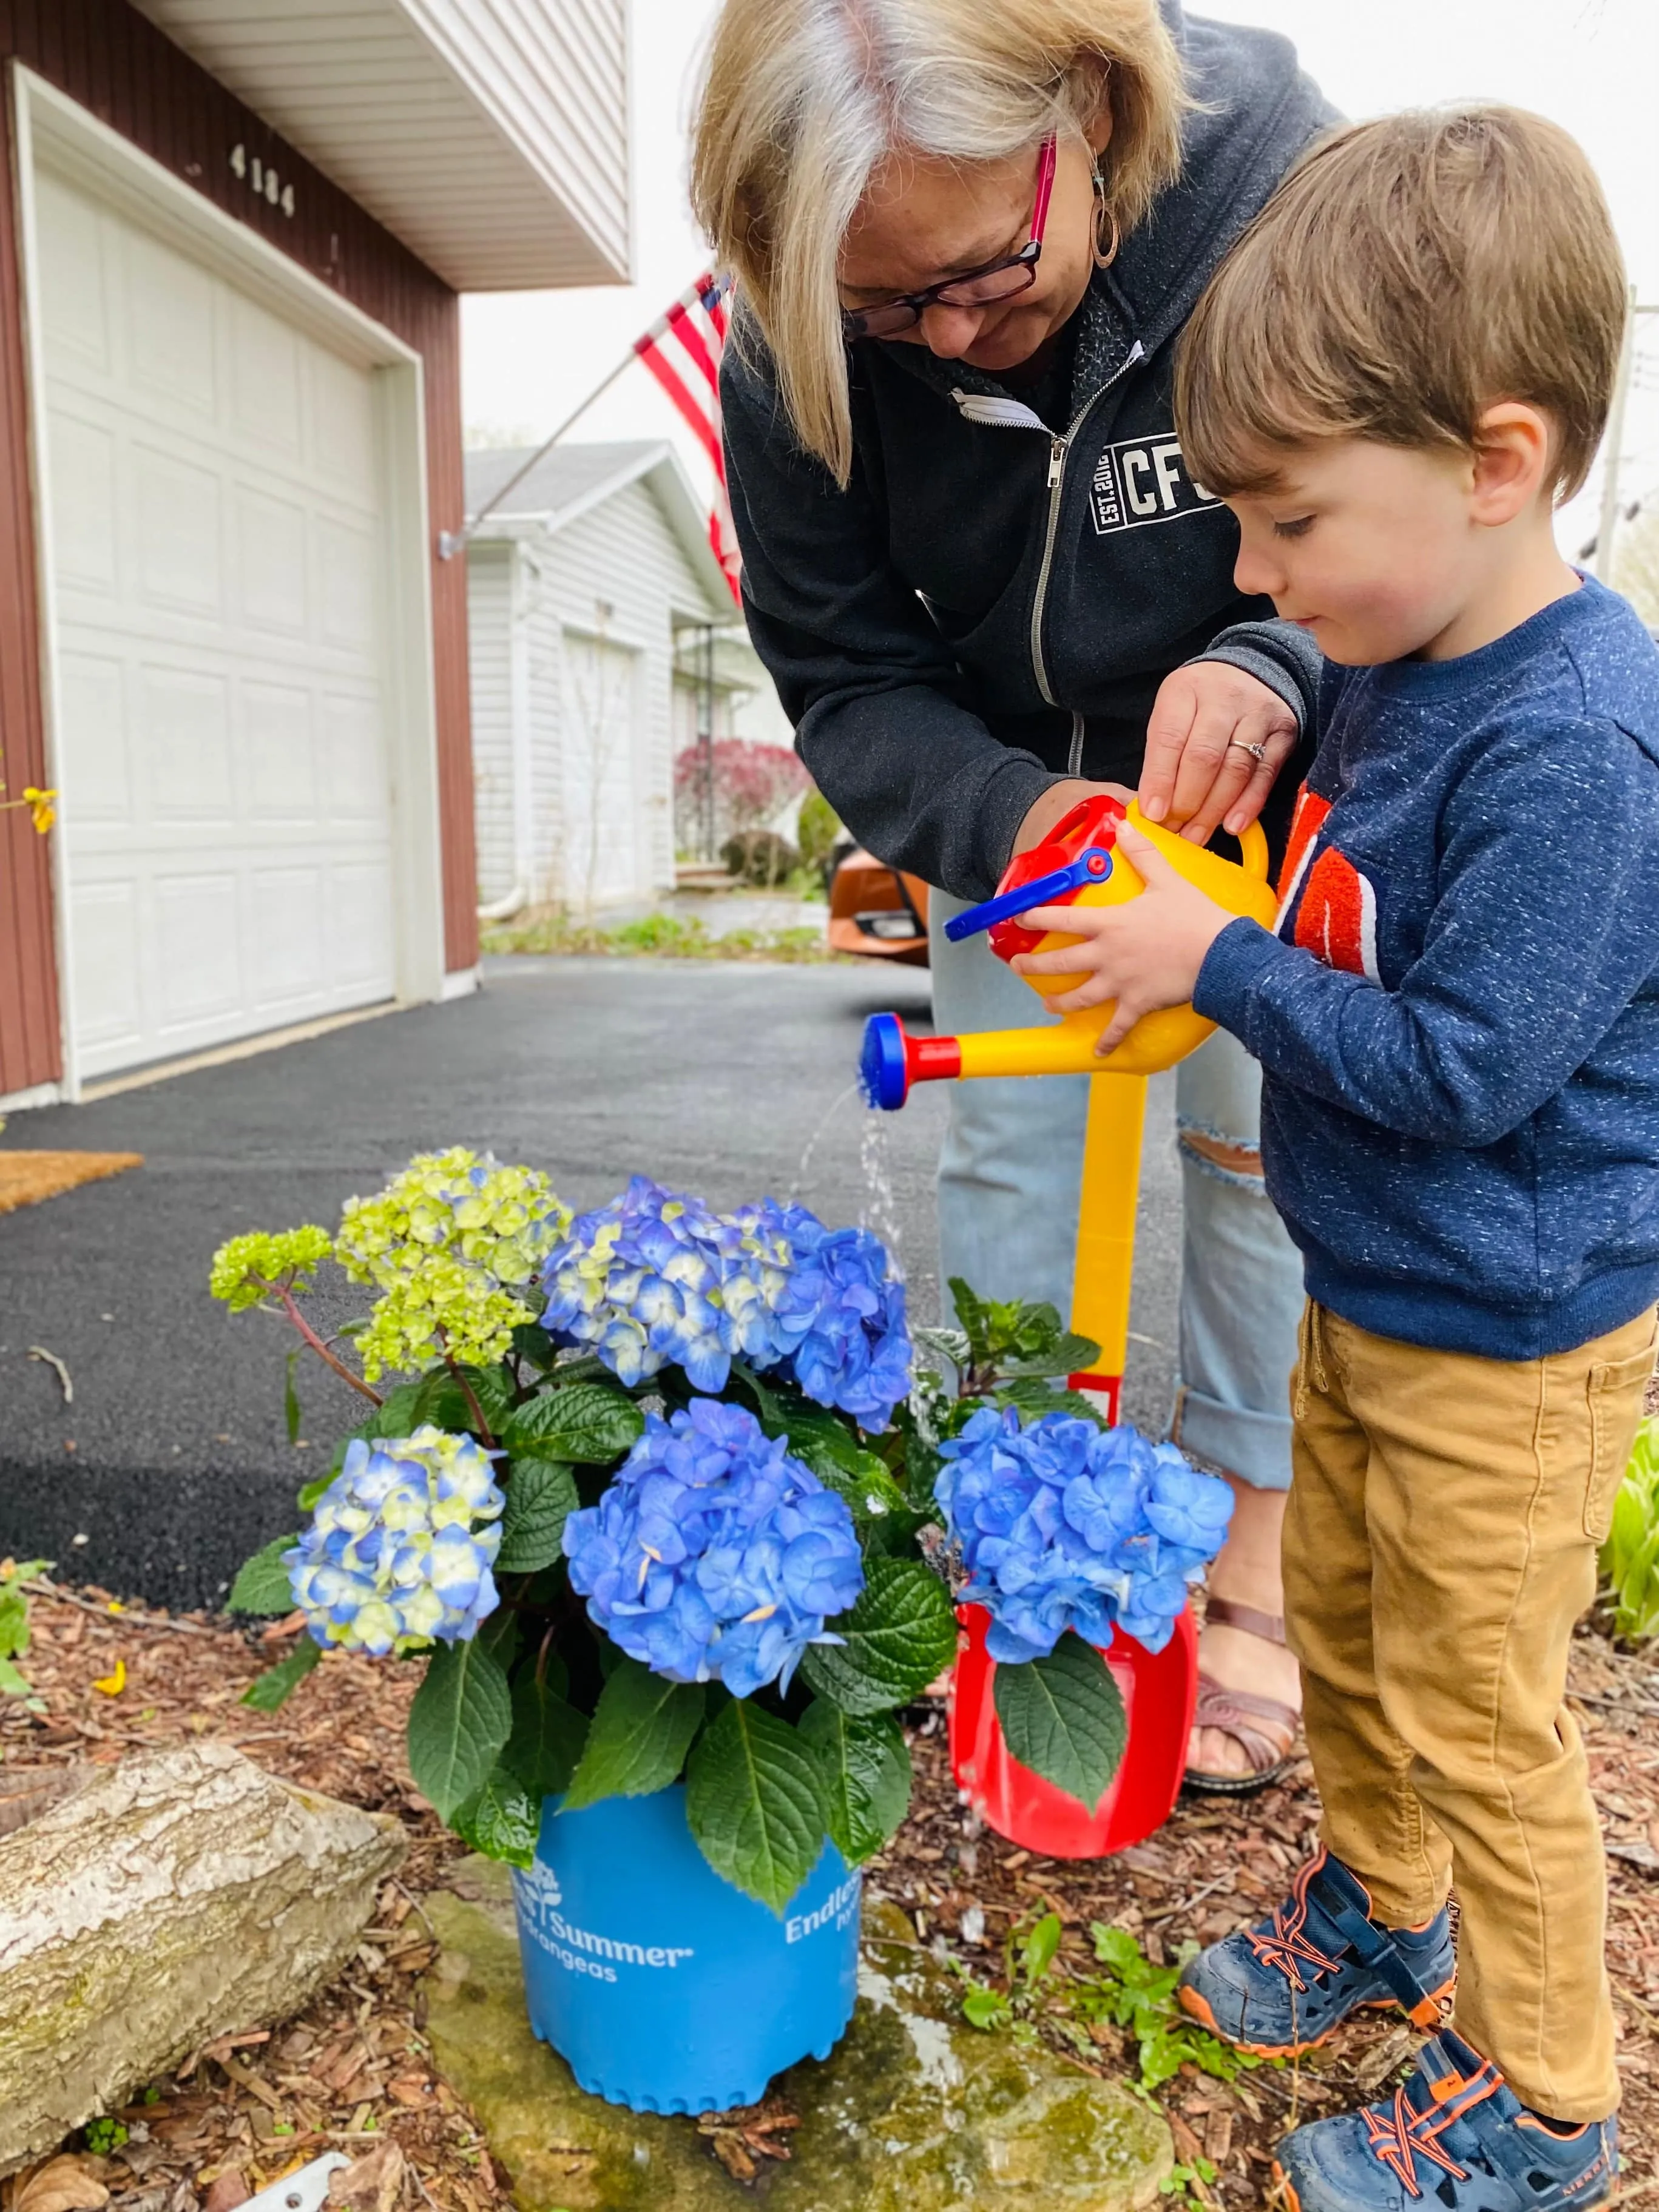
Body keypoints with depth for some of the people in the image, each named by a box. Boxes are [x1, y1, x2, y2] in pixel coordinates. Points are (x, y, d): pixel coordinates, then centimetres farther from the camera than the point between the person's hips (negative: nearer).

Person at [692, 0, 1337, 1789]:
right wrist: (1004, 816, -35)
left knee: (1259, 1139, 0)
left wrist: (1274, 671, -40)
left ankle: (1249, 1567, 18)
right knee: (1008, 1147, 4)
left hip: (1262, 784, -1)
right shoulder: (796, 350, -22)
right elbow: (844, 674, -16)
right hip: (1010, 788, 2)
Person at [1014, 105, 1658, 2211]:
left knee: (1475, 1716, 8)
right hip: (1368, 1296, 9)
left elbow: (1464, 1068, -28)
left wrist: (1216, 963, -20)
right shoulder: (1396, 666, 1)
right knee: (1338, 1631, 24)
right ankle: (1378, 1908, 49)